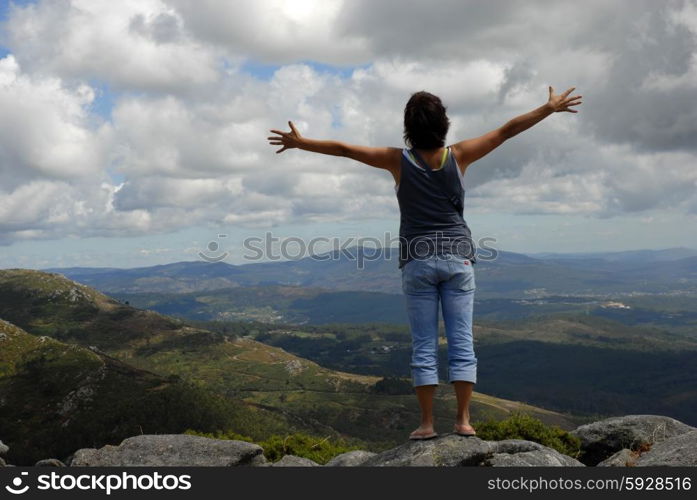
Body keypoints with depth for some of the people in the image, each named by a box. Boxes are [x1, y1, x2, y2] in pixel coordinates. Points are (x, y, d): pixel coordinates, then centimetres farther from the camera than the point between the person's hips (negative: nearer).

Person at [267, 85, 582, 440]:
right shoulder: (458, 156, -2)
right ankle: (463, 420, 4)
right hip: (457, 258, 1)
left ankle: (427, 423, 6)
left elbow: (343, 149, -1)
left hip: (417, 261, 0)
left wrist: (300, 142, 10)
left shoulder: (399, 160, -4)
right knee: (462, 341, 4)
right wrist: (549, 108, 11)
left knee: (424, 345, 4)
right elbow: (506, 130, 3)